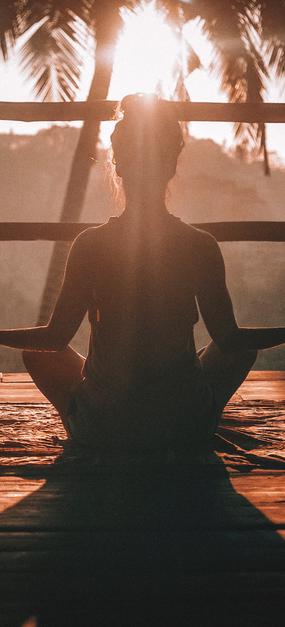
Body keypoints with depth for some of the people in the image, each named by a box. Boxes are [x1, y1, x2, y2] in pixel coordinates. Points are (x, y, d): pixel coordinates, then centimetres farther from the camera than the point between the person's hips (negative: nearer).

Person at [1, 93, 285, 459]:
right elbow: (229, 339, -4)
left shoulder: (90, 245, -11)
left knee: (36, 353, 27)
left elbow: (56, 336, -5)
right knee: (245, 349, 29)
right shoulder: (201, 246, -10)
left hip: (102, 434, 0)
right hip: (186, 433, 0)